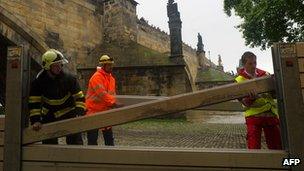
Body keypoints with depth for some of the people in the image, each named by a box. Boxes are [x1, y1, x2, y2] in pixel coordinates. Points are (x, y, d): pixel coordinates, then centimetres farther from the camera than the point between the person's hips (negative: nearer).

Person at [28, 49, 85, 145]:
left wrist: (79, 113, -25)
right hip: (49, 118, 2)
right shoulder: (38, 82, -10)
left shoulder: (69, 78, -13)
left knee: (76, 142, -5)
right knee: (48, 144, 9)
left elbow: (79, 97, -11)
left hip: (69, 115, -1)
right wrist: (35, 120, -17)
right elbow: (34, 103, -8)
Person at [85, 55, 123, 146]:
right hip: (93, 111, -7)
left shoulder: (111, 78, 9)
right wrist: (115, 103, -32)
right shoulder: (96, 77, -16)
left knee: (109, 137, 13)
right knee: (92, 139, 4)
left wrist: (114, 103, -5)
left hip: (105, 111, 8)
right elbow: (102, 94, -27)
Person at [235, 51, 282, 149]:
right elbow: (245, 102, -10)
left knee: (277, 146, 11)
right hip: (254, 115, -3)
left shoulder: (265, 75, 8)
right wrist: (251, 98, -33)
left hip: (271, 114, 4)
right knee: (254, 147, -1)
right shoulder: (240, 80, -2)